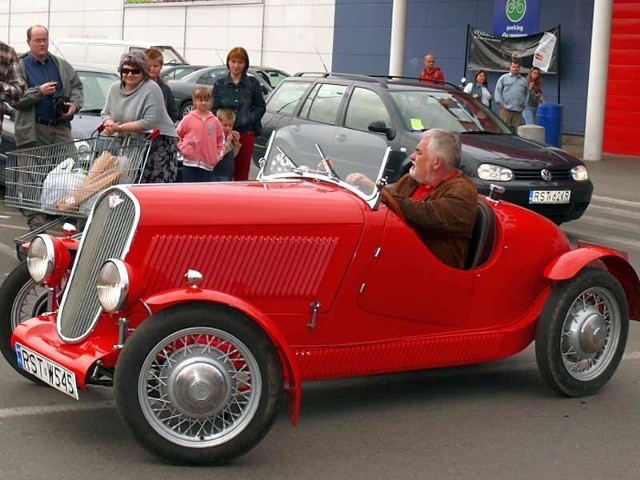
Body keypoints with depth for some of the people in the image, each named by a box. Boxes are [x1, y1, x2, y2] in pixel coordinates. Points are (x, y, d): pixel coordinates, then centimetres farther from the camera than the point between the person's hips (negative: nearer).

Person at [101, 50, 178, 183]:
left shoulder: (151, 89, -14)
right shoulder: (115, 88, 9)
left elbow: (149, 122, -21)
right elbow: (106, 113, 15)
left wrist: (119, 127, -19)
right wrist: (109, 124, -10)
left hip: (158, 144, -6)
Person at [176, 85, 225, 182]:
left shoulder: (215, 121, 5)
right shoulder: (188, 119, 0)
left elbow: (220, 140, 14)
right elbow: (177, 135, 9)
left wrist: (218, 156, 5)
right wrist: (183, 148, 0)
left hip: (208, 165, 2)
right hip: (190, 164, -2)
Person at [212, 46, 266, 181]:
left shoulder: (253, 84, 5)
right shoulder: (219, 84, 7)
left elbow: (260, 107, 8)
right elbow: (214, 109, 6)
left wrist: (249, 118, -9)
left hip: (246, 133, 0)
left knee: (242, 173, 2)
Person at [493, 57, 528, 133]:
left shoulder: (524, 80, 20)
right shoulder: (503, 78, 10)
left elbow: (527, 94, 20)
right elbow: (497, 91, 4)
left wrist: (525, 104, 6)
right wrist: (501, 103, -6)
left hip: (518, 110, 3)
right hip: (506, 109, -3)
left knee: (517, 131, -2)